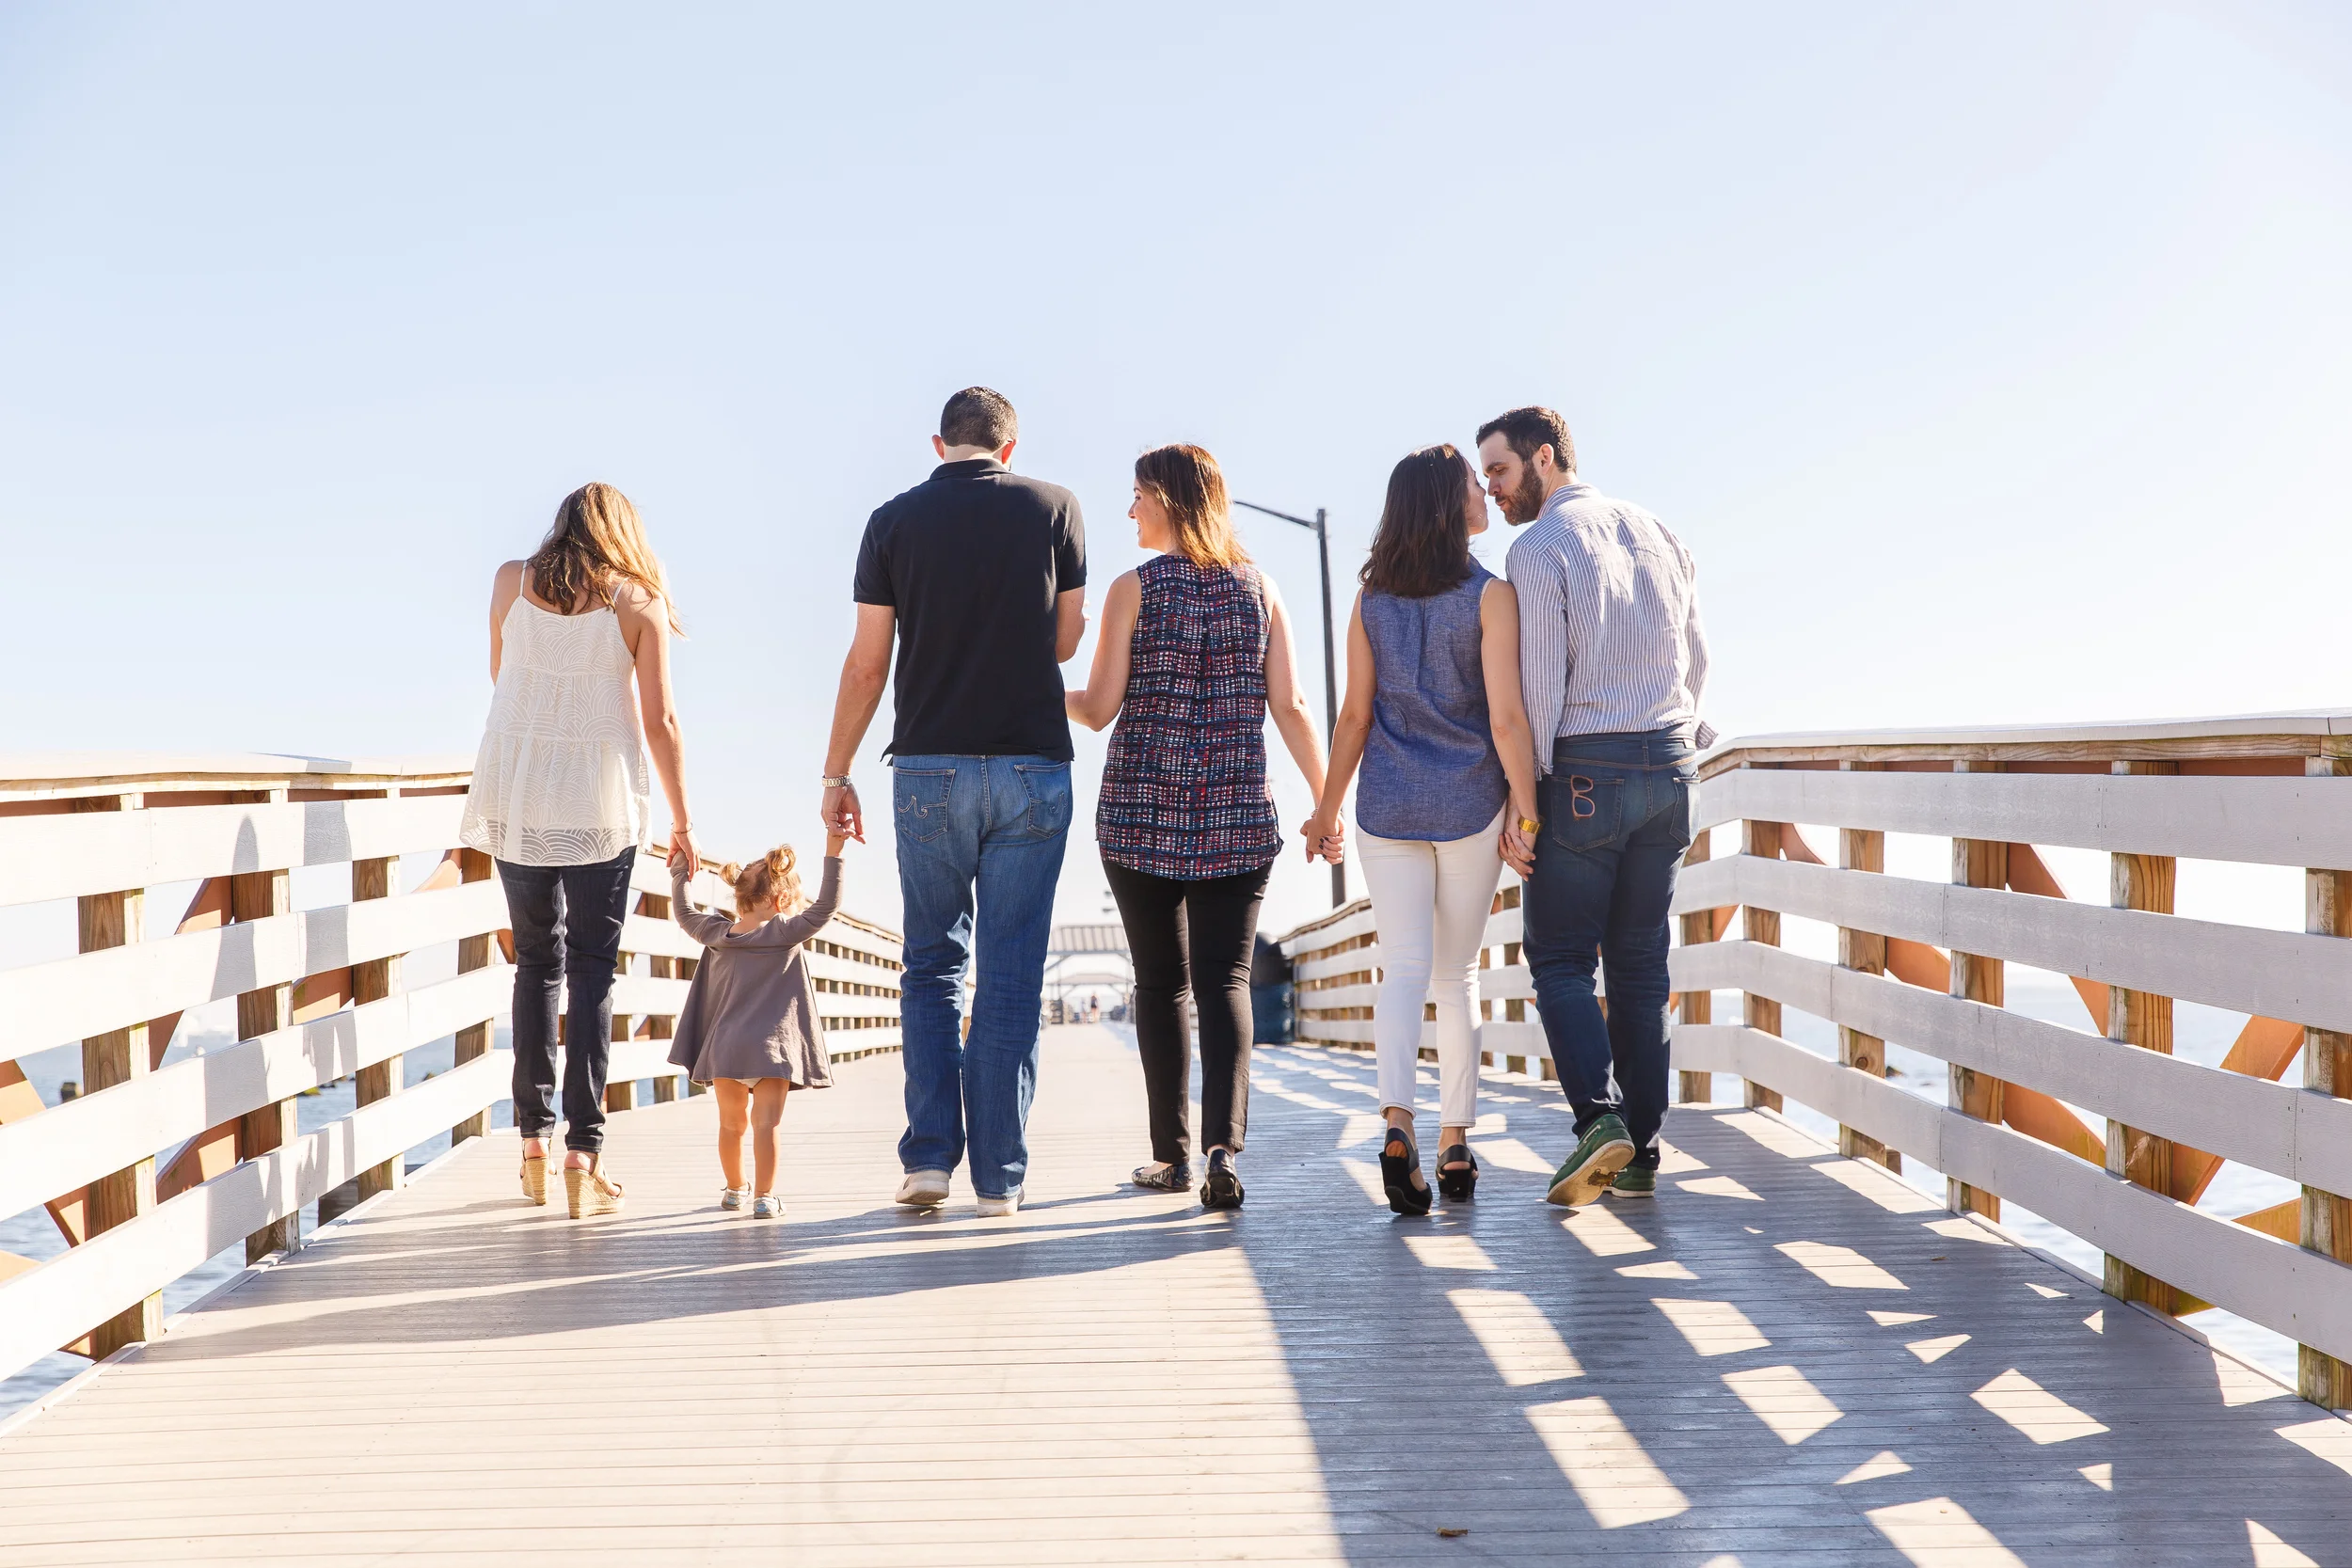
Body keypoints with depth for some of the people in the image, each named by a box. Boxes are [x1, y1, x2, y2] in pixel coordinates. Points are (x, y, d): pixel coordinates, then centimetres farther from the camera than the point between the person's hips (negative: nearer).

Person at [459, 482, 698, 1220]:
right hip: (599, 806, -2)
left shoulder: (511, 582, 4)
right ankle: (582, 1153, -3)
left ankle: (534, 1141, 17)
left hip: (515, 799, 3)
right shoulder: (640, 603, -2)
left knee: (537, 964, 15)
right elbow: (661, 722, -3)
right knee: (592, 972, 2)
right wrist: (682, 821, 4)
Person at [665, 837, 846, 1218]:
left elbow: (684, 912, 25)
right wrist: (832, 853, -11)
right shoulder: (785, 934, -5)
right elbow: (826, 906, -9)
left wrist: (680, 869, 35)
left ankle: (735, 1188, 32)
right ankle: (764, 1196, -11)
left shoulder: (716, 934, 9)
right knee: (766, 1122, -6)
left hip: (724, 1047, 5)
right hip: (771, 1046, -5)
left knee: (732, 1122, 17)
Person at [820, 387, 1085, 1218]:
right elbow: (1064, 642, 7)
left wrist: (835, 775, 8)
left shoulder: (895, 519, 2)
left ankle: (929, 1154, 6)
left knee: (932, 964, 14)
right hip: (1031, 767, -1)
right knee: (1011, 975, 4)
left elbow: (866, 663, 0)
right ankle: (1000, 1174, 6)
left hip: (929, 768, 1)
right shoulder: (1055, 507, 1)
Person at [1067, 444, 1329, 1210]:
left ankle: (1173, 1153, 14)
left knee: (1160, 982, 9)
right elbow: (1290, 707, 1)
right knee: (1225, 979, 1)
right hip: (1238, 816, 2)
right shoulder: (1259, 588, 6)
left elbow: (1099, 707, -2)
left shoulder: (1134, 588, -3)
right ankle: (1225, 1147, -15)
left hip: (1142, 812, -1)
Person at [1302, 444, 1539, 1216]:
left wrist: (1328, 807, 12)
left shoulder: (1371, 601, 3)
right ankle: (1455, 1145, 13)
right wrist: (1527, 810, -7)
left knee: (1404, 967, 1)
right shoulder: (1490, 595, -7)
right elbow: (1506, 717, -12)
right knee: (1457, 976, 10)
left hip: (1388, 805, 2)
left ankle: (1397, 1120, -21)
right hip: (1470, 804, -2)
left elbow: (1354, 714, 4)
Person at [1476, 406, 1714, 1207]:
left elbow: (1539, 684, -13)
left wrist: (1521, 801, -10)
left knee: (1560, 959, 3)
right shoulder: (1657, 532, 13)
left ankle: (1599, 1117, -15)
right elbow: (1695, 657, 14)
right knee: (1640, 964, 10)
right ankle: (1639, 1156, 10)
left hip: (1585, 772, -6)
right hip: (1668, 767, 6)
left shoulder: (1537, 548, -8)